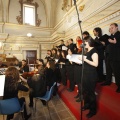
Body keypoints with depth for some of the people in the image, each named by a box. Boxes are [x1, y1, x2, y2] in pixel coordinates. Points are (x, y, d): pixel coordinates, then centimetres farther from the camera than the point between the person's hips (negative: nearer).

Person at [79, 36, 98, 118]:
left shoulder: (94, 51, -14)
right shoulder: (87, 51, 12)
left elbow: (95, 64, -23)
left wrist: (85, 59, -23)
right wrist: (81, 60, 2)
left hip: (91, 74, -9)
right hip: (86, 73, 9)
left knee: (90, 91, 4)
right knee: (85, 90, 19)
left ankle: (93, 110, 24)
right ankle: (87, 105, 40)